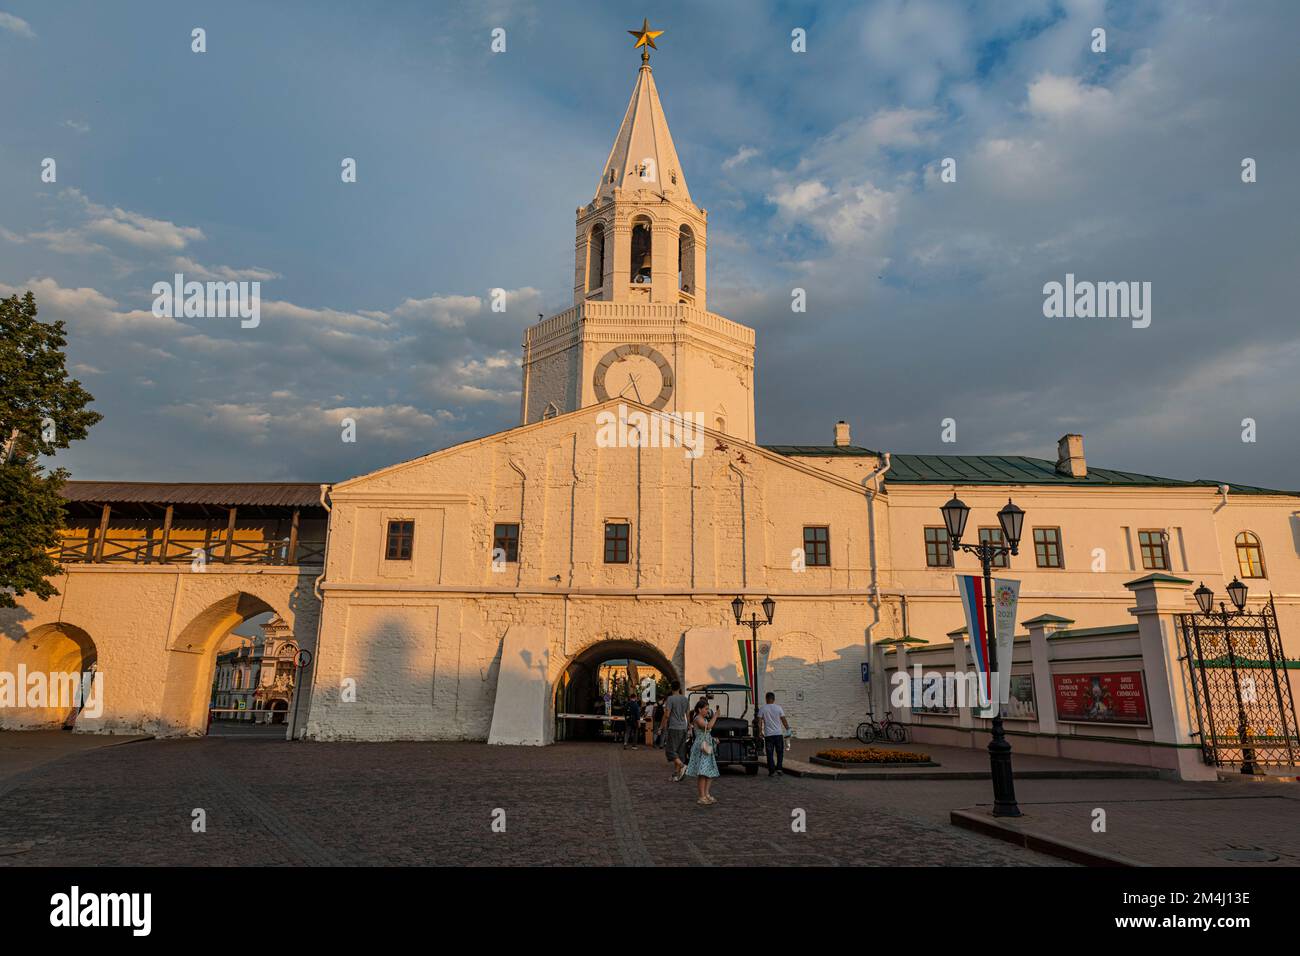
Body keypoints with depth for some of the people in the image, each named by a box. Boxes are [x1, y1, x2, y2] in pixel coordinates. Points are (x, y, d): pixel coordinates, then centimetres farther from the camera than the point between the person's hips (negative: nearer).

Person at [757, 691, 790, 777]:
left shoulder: (762, 709, -2)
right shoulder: (778, 707, -1)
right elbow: (784, 720, 0)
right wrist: (788, 729, 12)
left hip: (768, 734, -1)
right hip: (778, 734, 1)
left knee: (770, 754, 4)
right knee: (780, 752, 14)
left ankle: (772, 771, 2)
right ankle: (779, 768, 6)